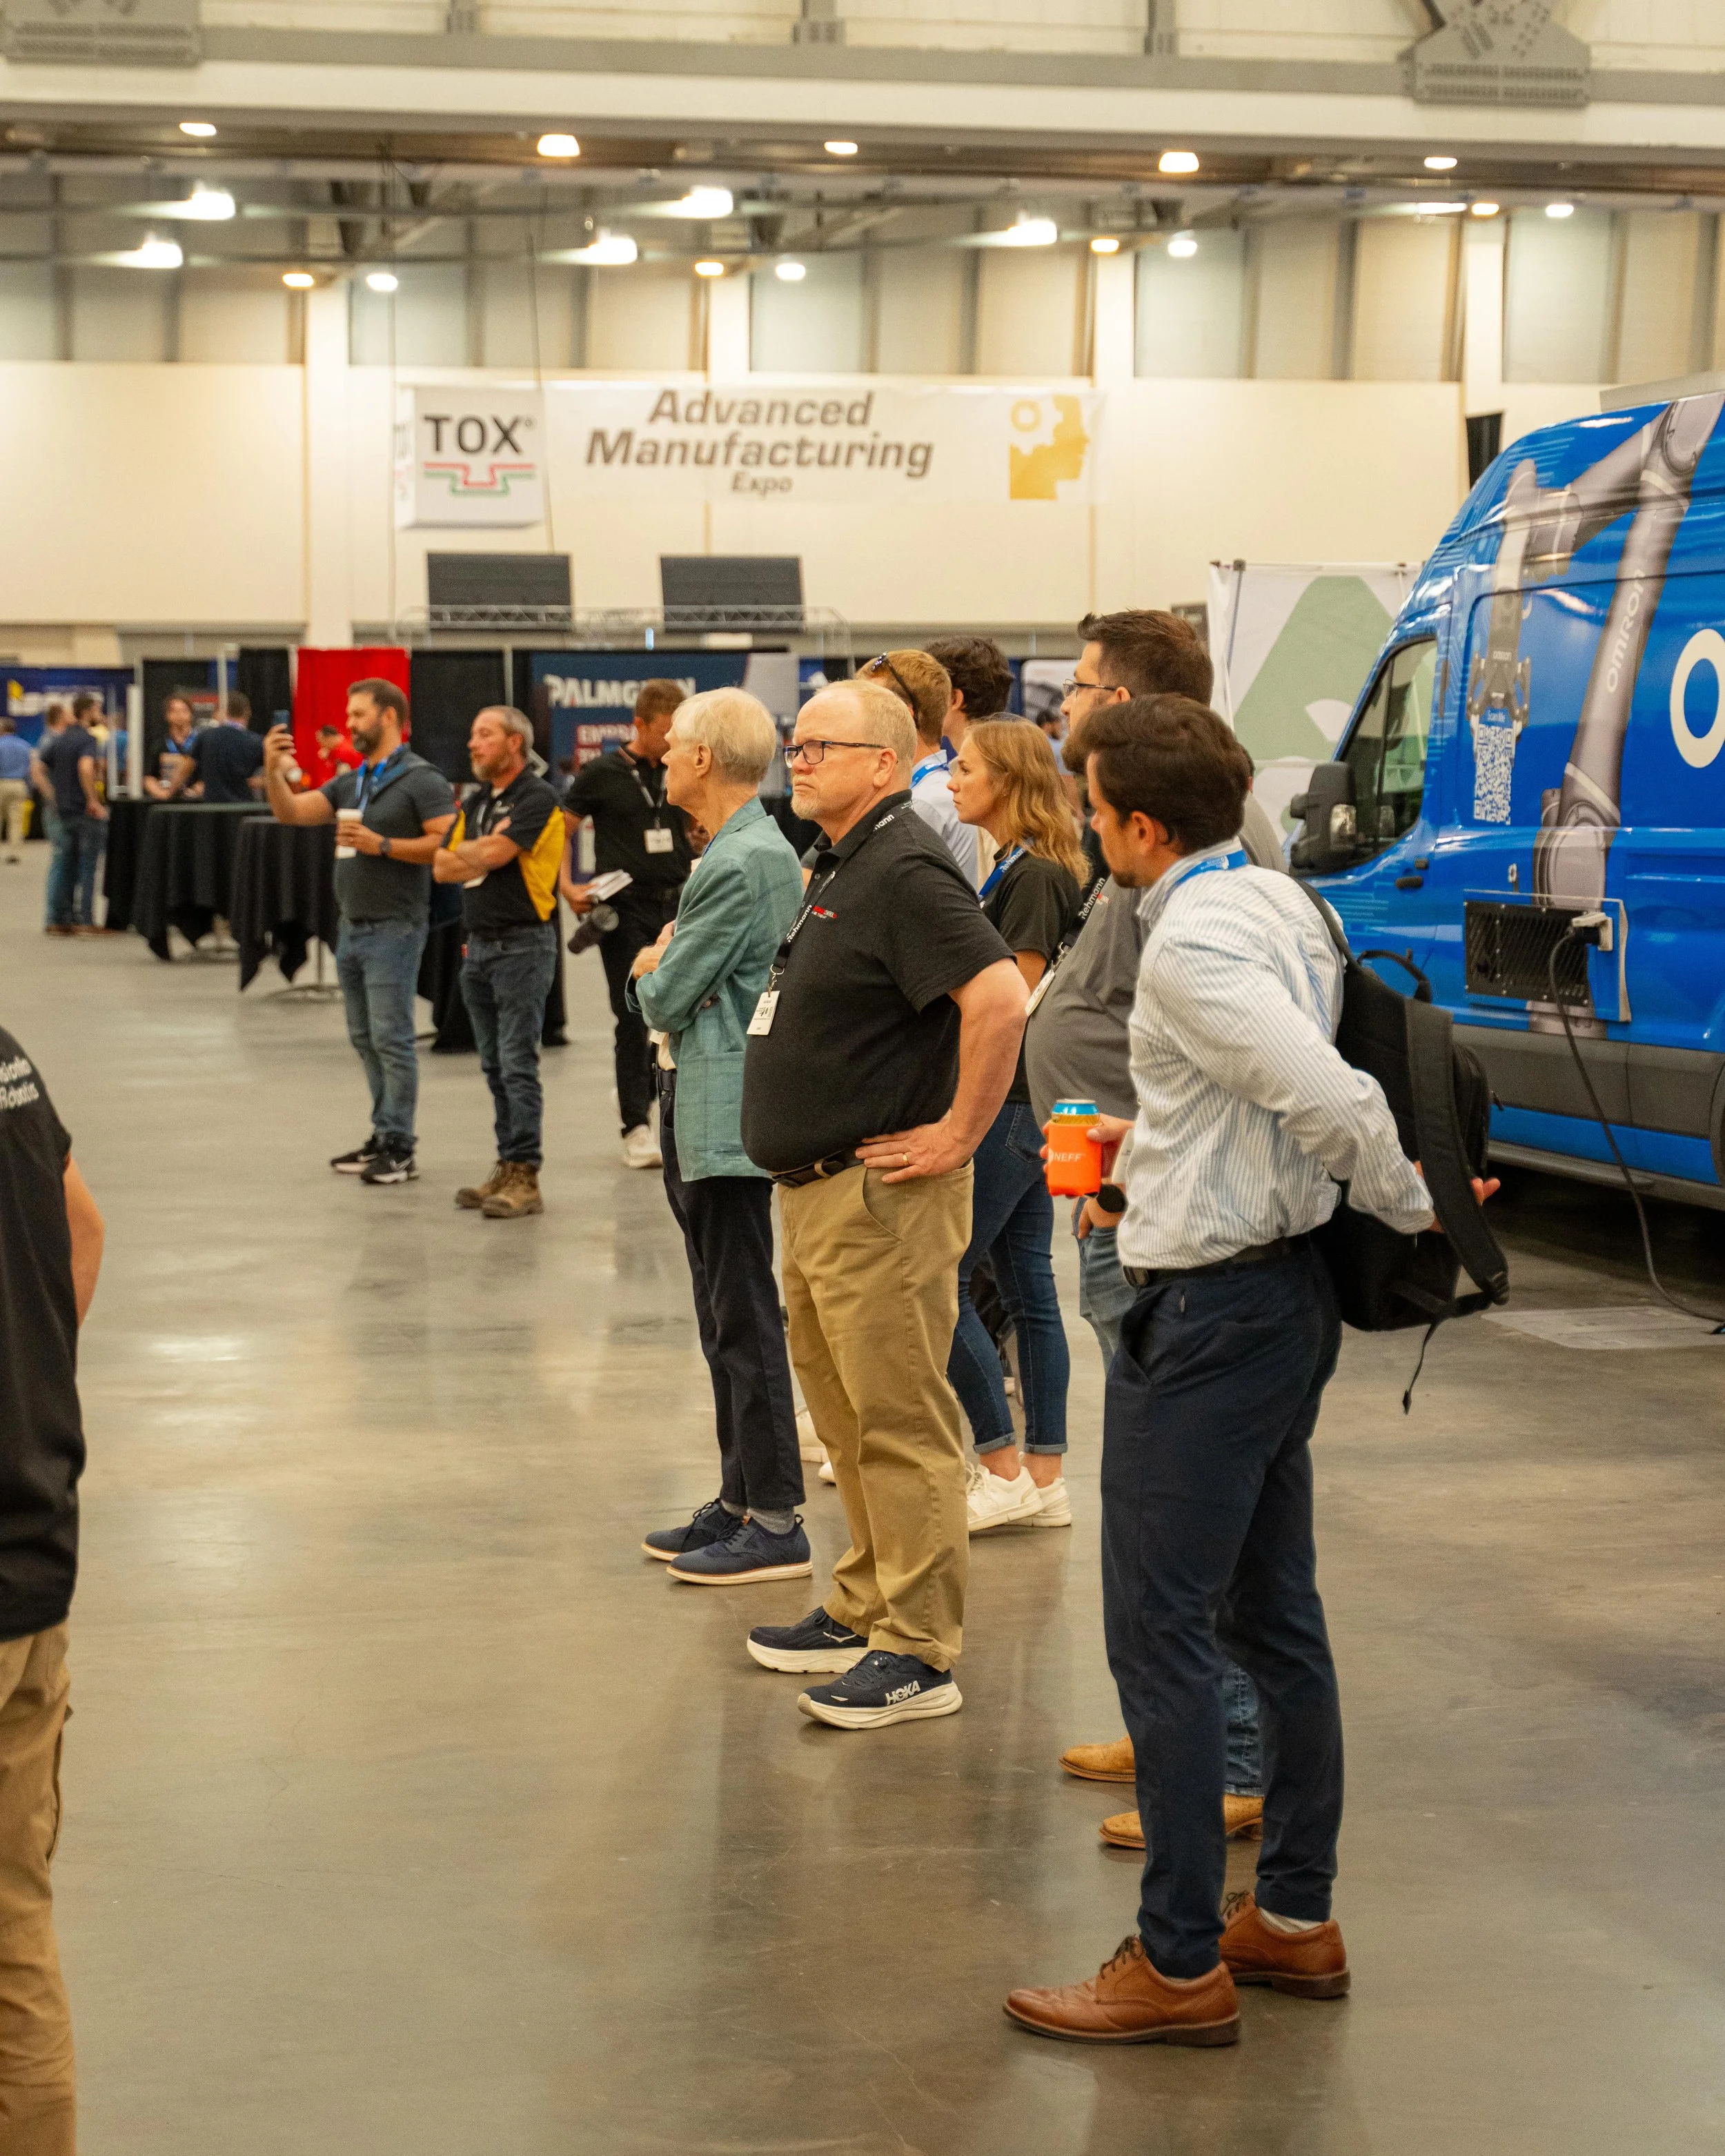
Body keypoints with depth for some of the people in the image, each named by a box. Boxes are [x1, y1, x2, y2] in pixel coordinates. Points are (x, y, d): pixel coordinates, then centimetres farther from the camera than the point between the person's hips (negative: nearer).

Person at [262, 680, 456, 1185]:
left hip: (394, 928, -8)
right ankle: (383, 1138, 18)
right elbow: (292, 812, 9)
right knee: (365, 1039, 11)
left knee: (391, 1038, -7)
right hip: (353, 927, 8)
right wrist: (273, 772, -7)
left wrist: (382, 845, -18)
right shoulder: (349, 783, 16)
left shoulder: (420, 780, -8)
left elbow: (448, 843, -16)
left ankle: (399, 1148, -4)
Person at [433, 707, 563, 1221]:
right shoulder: (477, 803, 17)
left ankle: (525, 1175, -7)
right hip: (479, 945, 8)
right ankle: (506, 1170, 15)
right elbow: (443, 868, 11)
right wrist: (482, 855, -6)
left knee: (517, 1065, -9)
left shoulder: (535, 799, -9)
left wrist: (463, 853, 0)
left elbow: (493, 855, -20)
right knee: (495, 1067, 10)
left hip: (523, 944, -8)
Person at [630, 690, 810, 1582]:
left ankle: (776, 1525, -2)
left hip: (727, 1115, -11)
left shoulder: (741, 864, -18)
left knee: (746, 1323, -6)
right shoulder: (762, 849, 15)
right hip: (703, 1115, 11)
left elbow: (666, 999, -15)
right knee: (726, 1323, 15)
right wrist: (666, 966, 2)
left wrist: (651, 969, 4)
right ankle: (740, 1500, 24)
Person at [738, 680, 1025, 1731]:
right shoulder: (840, 867, 15)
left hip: (881, 1197, -11)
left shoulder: (905, 869, -17)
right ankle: (865, 1610, 29)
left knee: (902, 1424, -6)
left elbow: (1001, 999, -29)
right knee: (847, 1409, 18)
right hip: (816, 1191, 11)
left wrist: (956, 1136, -24)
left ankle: (920, 1654, -1)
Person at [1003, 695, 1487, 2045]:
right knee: (1275, 1616, 17)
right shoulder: (1277, 899, 10)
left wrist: (1407, 1207, -13)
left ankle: (1180, 1967, 1)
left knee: (1160, 1633, -4)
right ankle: (1296, 1918, 26)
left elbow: (1334, 1100, -27)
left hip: (1211, 1310, -10)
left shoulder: (1192, 942, -20)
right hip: (1287, 1289, 10)